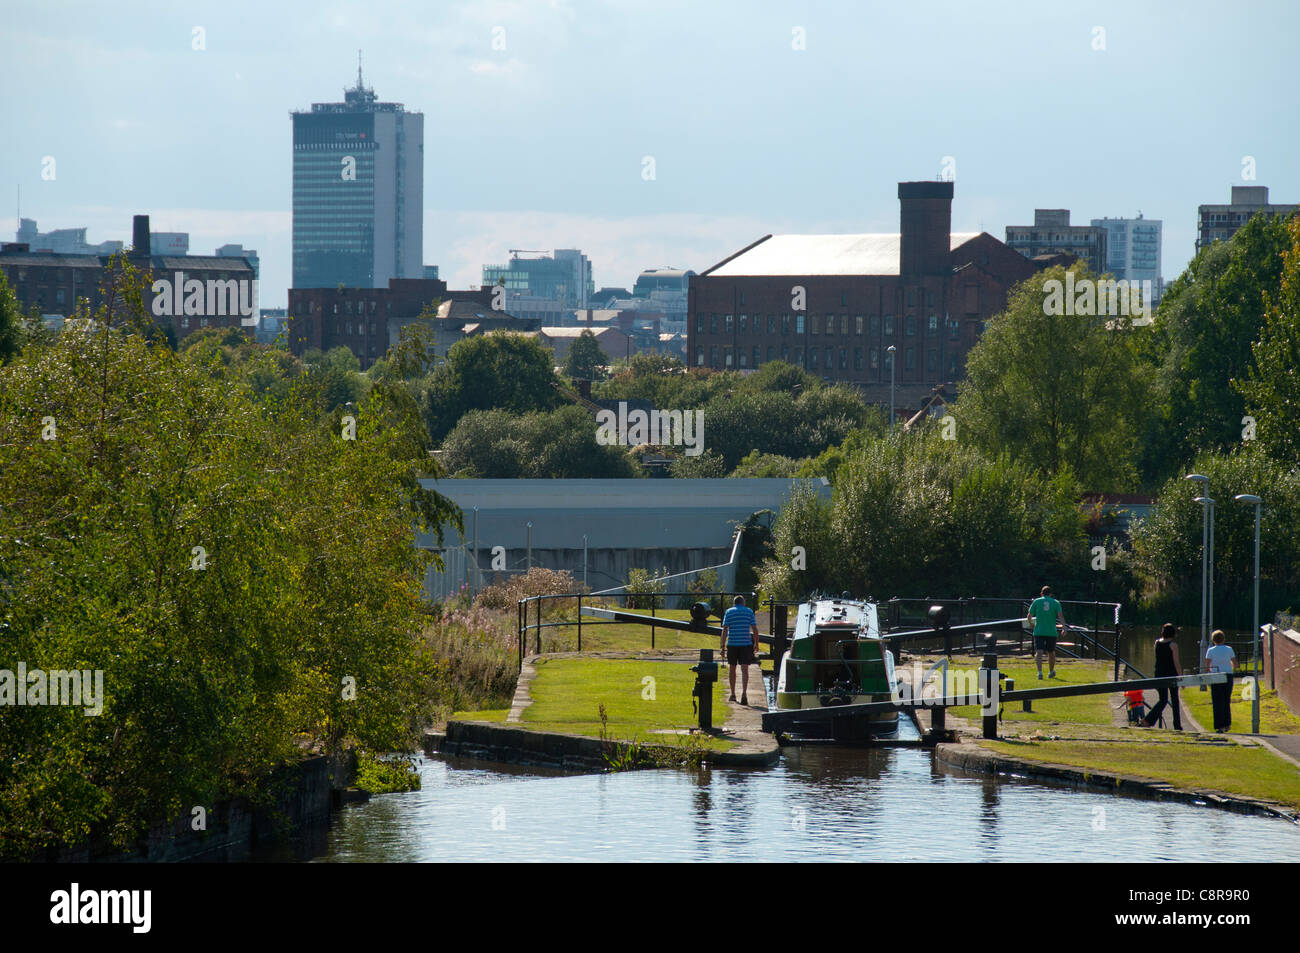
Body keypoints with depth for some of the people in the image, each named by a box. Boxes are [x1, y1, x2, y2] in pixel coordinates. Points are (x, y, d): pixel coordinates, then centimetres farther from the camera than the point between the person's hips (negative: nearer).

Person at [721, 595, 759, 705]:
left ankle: (733, 694, 22)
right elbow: (755, 629, 1)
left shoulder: (729, 612, 4)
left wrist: (723, 645, -4)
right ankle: (744, 693, -23)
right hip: (746, 644, -1)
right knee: (745, 669, -6)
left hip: (732, 643, 1)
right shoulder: (749, 611, 4)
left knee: (732, 668, 15)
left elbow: (725, 629, -4)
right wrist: (756, 643, 10)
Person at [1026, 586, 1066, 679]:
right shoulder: (1056, 603, 6)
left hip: (1039, 632, -1)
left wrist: (1030, 622, 27)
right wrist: (1064, 627, -14)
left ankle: (1039, 671, -30)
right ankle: (1051, 672, 36)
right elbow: (1060, 615, -8)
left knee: (1039, 652, -10)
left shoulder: (1037, 601, 6)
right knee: (1051, 652, 19)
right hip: (1051, 632, 1)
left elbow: (1029, 616, 7)